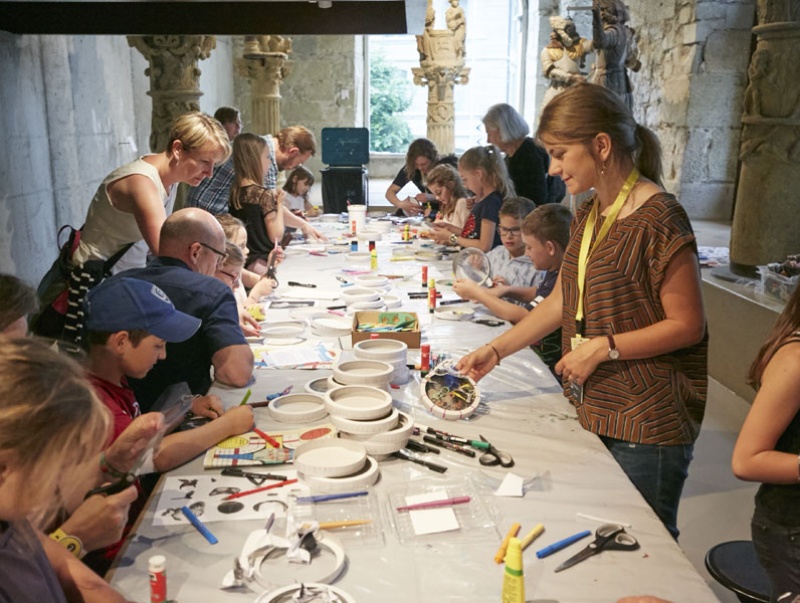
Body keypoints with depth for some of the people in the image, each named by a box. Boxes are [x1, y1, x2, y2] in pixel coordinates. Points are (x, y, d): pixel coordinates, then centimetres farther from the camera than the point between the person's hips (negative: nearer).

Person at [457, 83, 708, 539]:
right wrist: (495, 351, 7)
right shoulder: (589, 215, 8)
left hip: (648, 420, -7)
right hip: (593, 409, 8)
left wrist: (604, 347, -19)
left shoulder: (657, 219, -18)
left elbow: (688, 325, -16)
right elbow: (562, 301, 12)